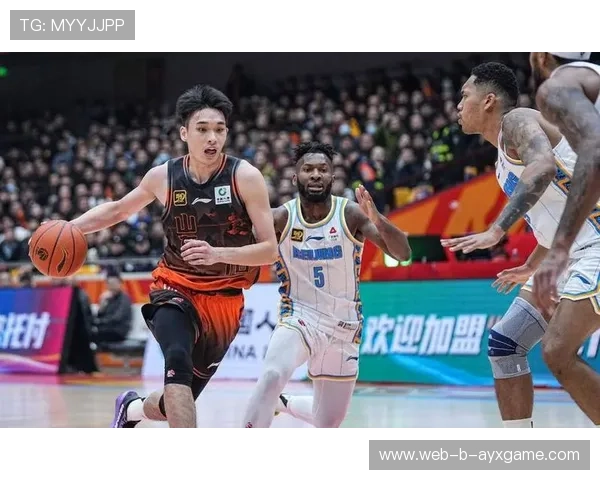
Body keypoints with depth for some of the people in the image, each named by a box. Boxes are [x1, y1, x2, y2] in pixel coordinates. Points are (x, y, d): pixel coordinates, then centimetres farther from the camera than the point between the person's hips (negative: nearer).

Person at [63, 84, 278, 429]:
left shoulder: (245, 177, -13)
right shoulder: (164, 176, -5)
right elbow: (119, 209, 16)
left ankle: (132, 408, 44)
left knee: (177, 406, 9)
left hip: (224, 299, 0)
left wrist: (217, 254, -30)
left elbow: (270, 250, -15)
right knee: (178, 361, -34)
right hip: (176, 289, 0)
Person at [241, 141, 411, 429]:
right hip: (299, 318, -2)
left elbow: (402, 253, -21)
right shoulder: (282, 218, -10)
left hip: (343, 327, 2)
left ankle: (283, 405, 45)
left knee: (329, 424, 14)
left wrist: (377, 219, -39)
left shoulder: (351, 214, -12)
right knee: (272, 376, -35)